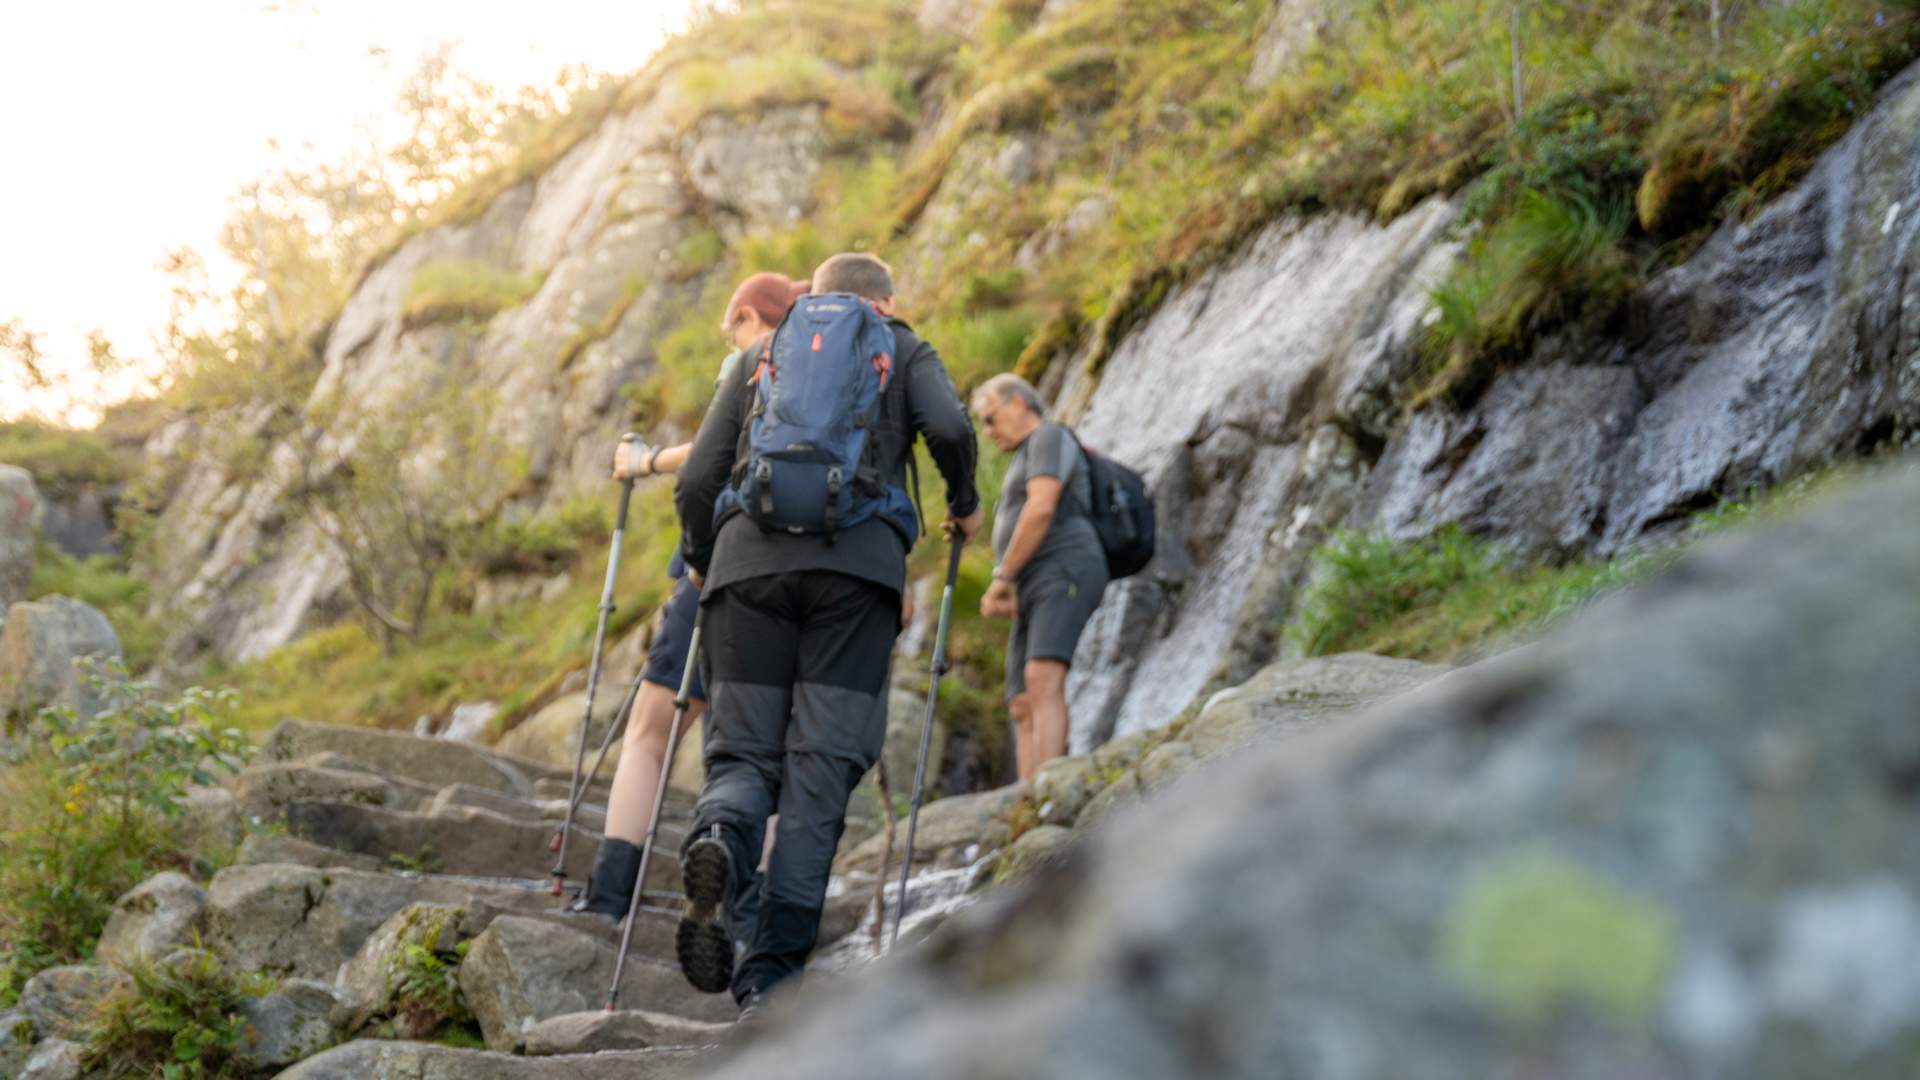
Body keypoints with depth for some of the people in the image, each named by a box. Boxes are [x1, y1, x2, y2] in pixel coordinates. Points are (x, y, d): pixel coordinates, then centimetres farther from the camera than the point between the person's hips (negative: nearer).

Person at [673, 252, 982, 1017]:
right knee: (821, 769, -3)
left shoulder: (761, 360, 28)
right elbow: (949, 429, 1)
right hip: (858, 559, -2)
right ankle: (769, 977, -11)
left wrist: (703, 565, 32)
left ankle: (718, 838, -30)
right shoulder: (905, 353, 23)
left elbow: (698, 481, 16)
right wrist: (965, 503, 19)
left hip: (750, 556, 2)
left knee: (743, 753, 7)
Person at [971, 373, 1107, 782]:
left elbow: (1042, 508, -12)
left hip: (1066, 575, -10)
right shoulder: (1024, 467, 34)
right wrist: (1008, 595, 13)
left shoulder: (1049, 436, 3)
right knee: (1023, 708, -3)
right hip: (1034, 593, 11)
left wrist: (1002, 576, -8)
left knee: (1042, 678, -29)